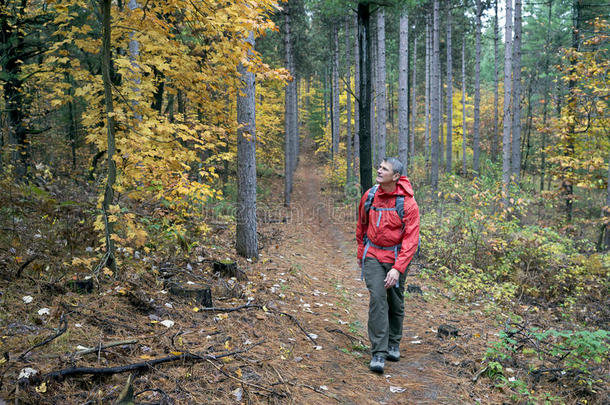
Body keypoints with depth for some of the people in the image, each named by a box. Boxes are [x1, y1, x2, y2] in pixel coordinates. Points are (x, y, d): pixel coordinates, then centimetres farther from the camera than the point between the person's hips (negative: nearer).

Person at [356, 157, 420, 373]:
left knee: (396, 303, 11)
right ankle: (378, 352, -11)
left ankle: (393, 345, 32)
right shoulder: (370, 196, -2)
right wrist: (361, 253, 19)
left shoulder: (408, 204, -14)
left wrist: (397, 268, -25)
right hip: (373, 255, 1)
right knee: (377, 298, -12)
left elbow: (411, 240, -17)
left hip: (396, 257, -1)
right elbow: (361, 225, 14)